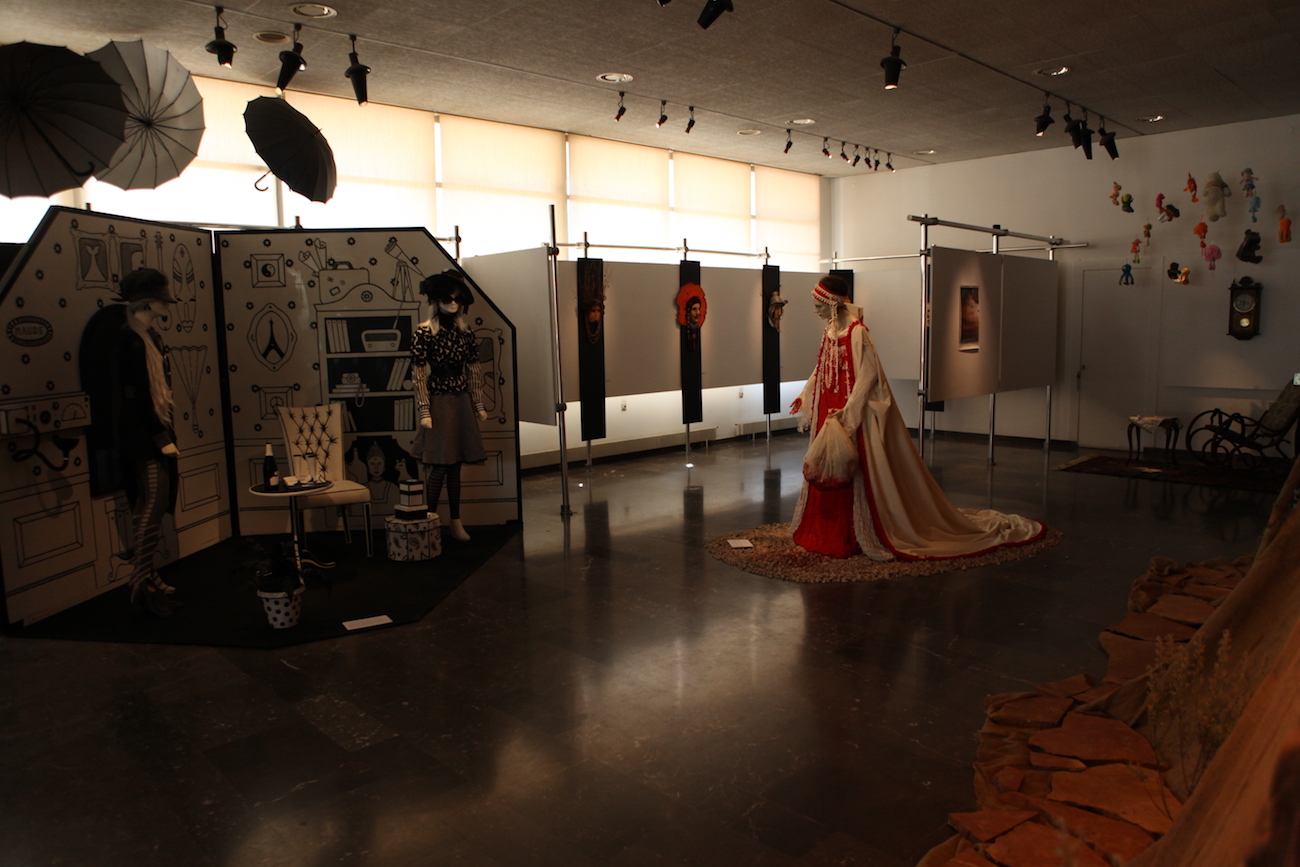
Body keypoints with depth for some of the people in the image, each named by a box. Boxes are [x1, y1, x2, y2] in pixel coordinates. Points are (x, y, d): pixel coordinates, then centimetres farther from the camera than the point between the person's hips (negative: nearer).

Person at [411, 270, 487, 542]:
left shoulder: (464, 331, 7)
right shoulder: (425, 332, -9)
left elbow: (474, 371, 11)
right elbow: (419, 374, -11)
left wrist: (479, 405, 9)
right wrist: (424, 412, -15)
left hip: (462, 402, 5)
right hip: (438, 402, -5)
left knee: (455, 464, 9)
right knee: (438, 466, -6)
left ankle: (456, 523, 16)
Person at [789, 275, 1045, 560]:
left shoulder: (856, 332, -18)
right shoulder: (830, 330, 8)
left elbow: (868, 375, -21)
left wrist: (847, 411, -24)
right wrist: (805, 398, 19)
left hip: (856, 416, -9)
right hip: (830, 411, 9)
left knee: (861, 471, -1)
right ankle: (830, 533, 25)